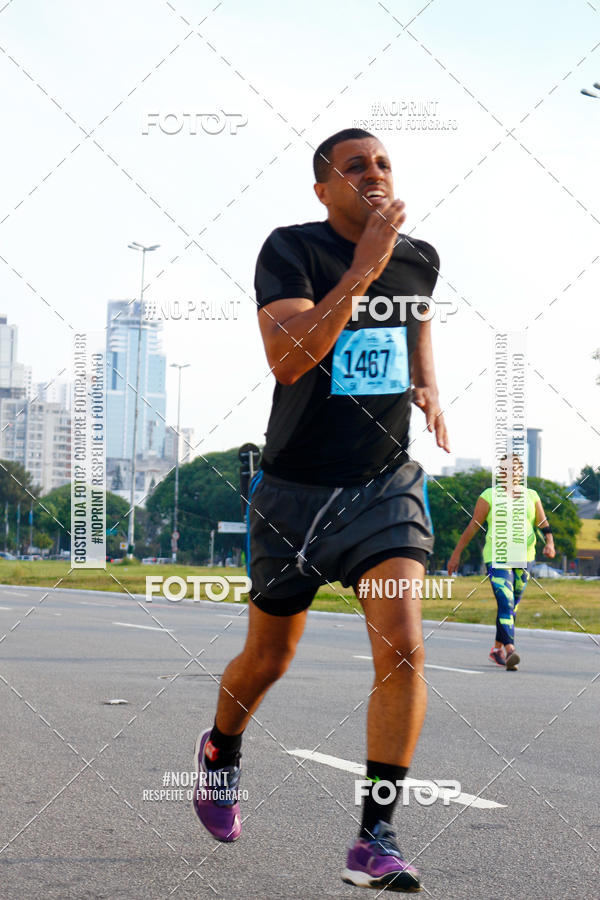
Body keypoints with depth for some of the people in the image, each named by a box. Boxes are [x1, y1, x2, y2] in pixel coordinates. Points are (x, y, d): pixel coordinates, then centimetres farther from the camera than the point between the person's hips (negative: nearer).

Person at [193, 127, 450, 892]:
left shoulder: (420, 259, 3)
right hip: (295, 490, -2)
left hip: (386, 484, 2)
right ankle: (220, 751, 47)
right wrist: (362, 268, -31)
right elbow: (287, 359, -28)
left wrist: (429, 390, 10)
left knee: (402, 647, -18)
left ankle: (375, 838, -8)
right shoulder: (290, 250, -12)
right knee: (268, 658, 14)